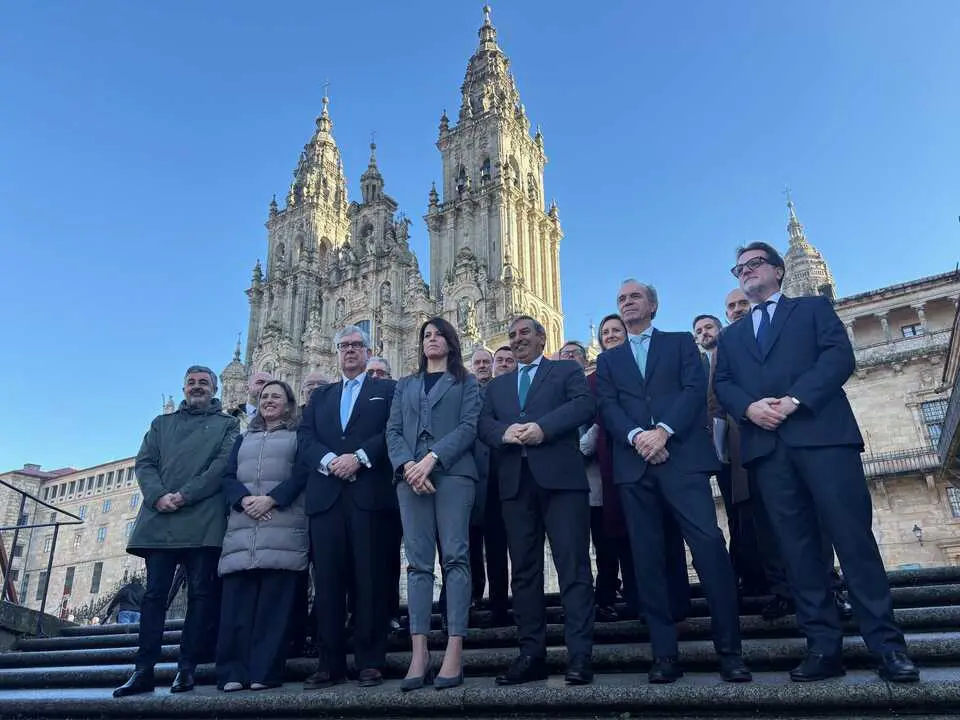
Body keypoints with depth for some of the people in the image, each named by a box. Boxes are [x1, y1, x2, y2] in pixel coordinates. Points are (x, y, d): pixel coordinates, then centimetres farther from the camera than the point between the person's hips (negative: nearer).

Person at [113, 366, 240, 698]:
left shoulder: (226, 425, 12)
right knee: (154, 593, 0)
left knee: (199, 593, -3)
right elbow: (144, 463, 11)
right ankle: (144, 670, 3)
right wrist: (158, 496, -9)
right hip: (159, 520, 3)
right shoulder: (162, 423, 22)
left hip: (203, 521, -2)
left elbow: (223, 465, -3)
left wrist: (184, 496, -14)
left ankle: (186, 667, 2)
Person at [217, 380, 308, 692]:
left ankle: (265, 671, -5)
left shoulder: (299, 436, 14)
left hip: (283, 526, -3)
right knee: (237, 599, -4)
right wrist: (243, 499, -8)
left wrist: (271, 499, -14)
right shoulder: (243, 439, 26)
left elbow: (303, 474, -1)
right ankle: (233, 671, -2)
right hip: (242, 528, 4)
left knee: (275, 600, -7)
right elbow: (228, 477, 14)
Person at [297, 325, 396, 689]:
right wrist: (329, 460, -9)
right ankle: (330, 662, 9)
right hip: (326, 495, 3)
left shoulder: (387, 389, 13)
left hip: (369, 493, -3)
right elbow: (304, 440, 10)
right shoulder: (320, 395, 24)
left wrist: (359, 457, -14)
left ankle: (370, 661, 5)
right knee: (327, 581, 2)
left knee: (370, 579, -2)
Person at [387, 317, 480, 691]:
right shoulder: (405, 386, 25)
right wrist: (406, 465, -8)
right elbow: (393, 431, 13)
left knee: (455, 557, -9)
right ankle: (419, 654, -4)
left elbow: (469, 426, 0)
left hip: (453, 473, -3)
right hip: (410, 476, 3)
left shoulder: (465, 382, 15)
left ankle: (454, 652, -10)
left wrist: (432, 457, -14)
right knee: (418, 562, -2)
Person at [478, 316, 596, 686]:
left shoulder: (567, 370, 13)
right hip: (515, 481, 4)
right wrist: (504, 431, -12)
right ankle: (531, 654, 12)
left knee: (573, 565, -7)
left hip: (560, 476, -4)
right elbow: (482, 423, 10)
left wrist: (543, 427, -17)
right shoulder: (497, 385, 25)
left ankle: (580, 654, -3)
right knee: (524, 570, 5)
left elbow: (584, 404, -5)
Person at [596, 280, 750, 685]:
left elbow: (695, 388, 0)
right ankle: (665, 654, 5)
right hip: (633, 465, 3)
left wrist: (663, 431, -15)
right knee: (648, 560, 0)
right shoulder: (608, 360, 22)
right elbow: (607, 408, 7)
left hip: (682, 456, -2)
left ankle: (729, 650, -2)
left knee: (709, 546, -12)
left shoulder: (681, 343, 16)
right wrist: (637, 436, -13)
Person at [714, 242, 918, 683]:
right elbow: (722, 385, 12)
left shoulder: (814, 308, 17)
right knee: (797, 547, 0)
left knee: (853, 536, -6)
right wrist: (749, 407, -10)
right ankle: (824, 646, 3)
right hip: (765, 445, 3)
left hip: (822, 434, -3)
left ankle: (886, 645, 0)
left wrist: (795, 399, -13)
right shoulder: (731, 336, 26)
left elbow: (840, 355, 0)